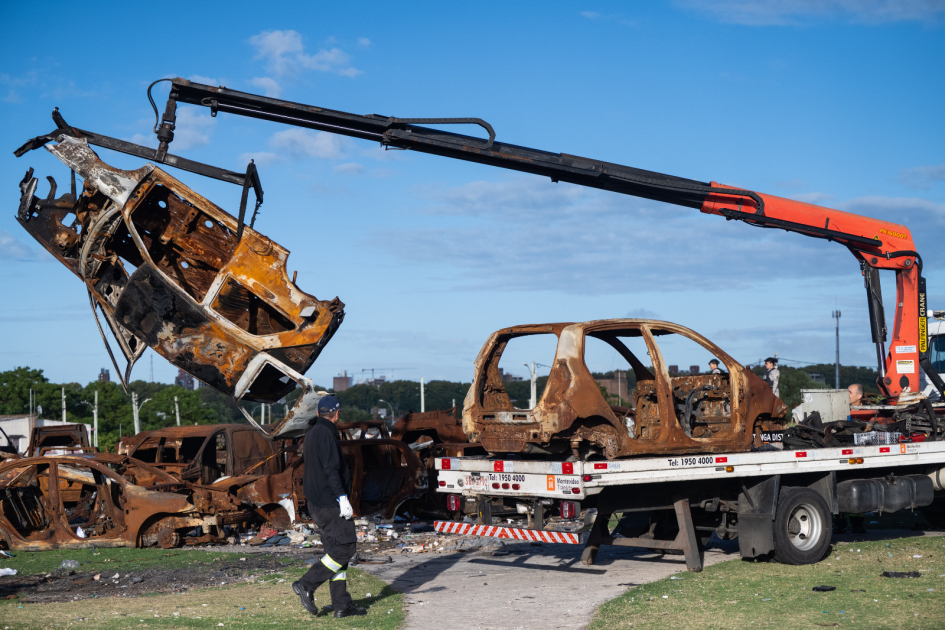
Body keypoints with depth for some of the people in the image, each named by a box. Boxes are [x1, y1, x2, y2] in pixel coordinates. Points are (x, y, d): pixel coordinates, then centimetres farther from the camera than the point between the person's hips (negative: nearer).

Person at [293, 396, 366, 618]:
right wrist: (343, 498, -23)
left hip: (317, 503, 10)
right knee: (346, 546, -7)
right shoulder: (325, 434, -13)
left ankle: (342, 604, 9)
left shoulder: (311, 433, 17)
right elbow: (331, 469, -21)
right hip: (328, 502, -10)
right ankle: (307, 585, -9)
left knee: (336, 550, 9)